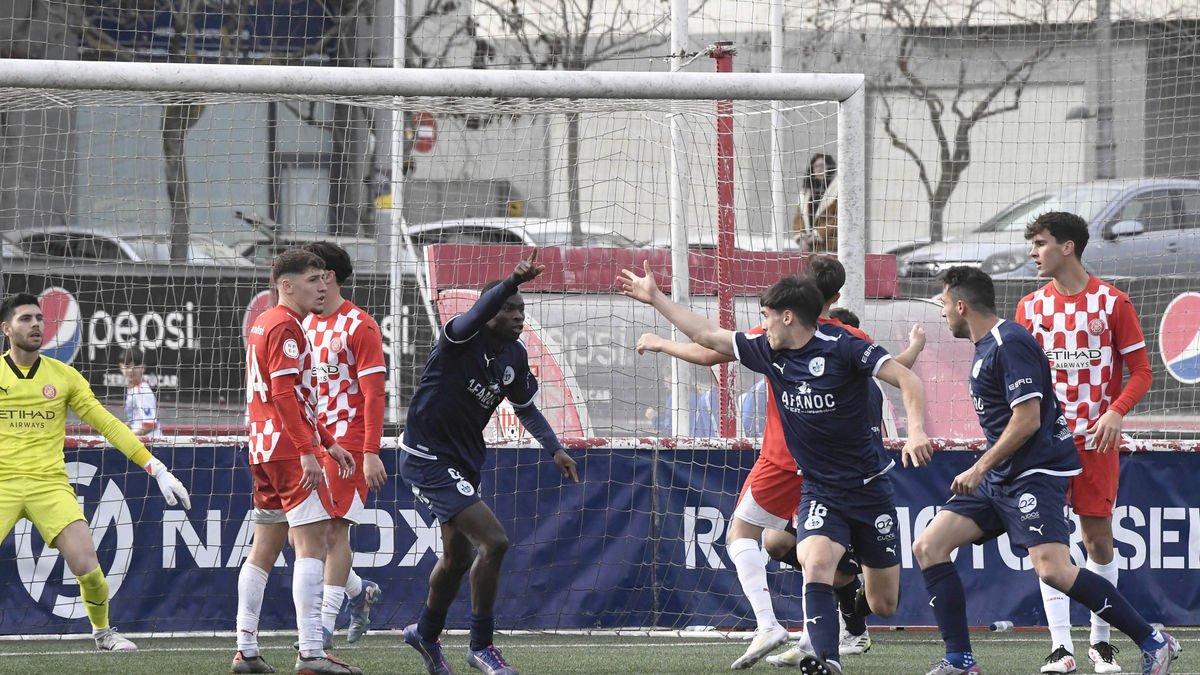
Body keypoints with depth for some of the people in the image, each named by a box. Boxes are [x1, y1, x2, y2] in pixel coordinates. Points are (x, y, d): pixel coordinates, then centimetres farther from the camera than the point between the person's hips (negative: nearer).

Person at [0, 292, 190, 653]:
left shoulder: (64, 376, 6)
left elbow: (108, 425, 7)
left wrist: (157, 469, 2)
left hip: (50, 485, 1)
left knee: (87, 566, -14)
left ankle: (103, 632, 12)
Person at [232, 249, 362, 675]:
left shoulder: (264, 324, 21)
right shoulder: (285, 327, -11)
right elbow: (285, 394, -20)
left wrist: (327, 443, 25)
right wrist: (308, 451, -24)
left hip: (265, 449, 10)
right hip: (289, 448, -10)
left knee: (265, 548, 11)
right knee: (312, 542, -13)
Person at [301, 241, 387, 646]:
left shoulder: (359, 327, -9)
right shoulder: (305, 325, 13)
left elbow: (374, 395, -13)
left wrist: (371, 453, -19)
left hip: (347, 442, -7)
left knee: (332, 531, -9)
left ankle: (325, 625, -7)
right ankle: (359, 591, 23)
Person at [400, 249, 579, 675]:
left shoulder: (514, 357, 3)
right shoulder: (463, 340, -20)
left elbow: (525, 407, 20)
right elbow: (479, 312, -45)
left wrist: (554, 448, 9)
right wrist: (512, 282, -61)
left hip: (464, 461, 9)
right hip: (427, 459, -9)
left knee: (459, 556, 23)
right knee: (494, 541, -20)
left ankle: (426, 634, 49)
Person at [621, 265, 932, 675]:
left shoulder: (841, 348, -16)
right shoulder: (769, 353, 1)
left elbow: (907, 380, -20)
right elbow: (707, 336, 11)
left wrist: (917, 432, -35)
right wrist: (655, 298, 12)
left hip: (868, 485, -3)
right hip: (820, 491, 3)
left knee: (885, 606, 7)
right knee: (815, 564, -28)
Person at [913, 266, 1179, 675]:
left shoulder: (1010, 344, -14)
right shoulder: (986, 346, 16)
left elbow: (1028, 419, -20)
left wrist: (980, 469, -17)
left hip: (1035, 473, -10)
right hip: (999, 480, 10)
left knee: (1053, 569, -24)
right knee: (928, 546, 0)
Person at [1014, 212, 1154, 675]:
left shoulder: (1112, 303, -1)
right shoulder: (1030, 306, 8)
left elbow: (1141, 371, 0)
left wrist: (1116, 412, -16)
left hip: (1096, 439, -2)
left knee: (1099, 539, 2)